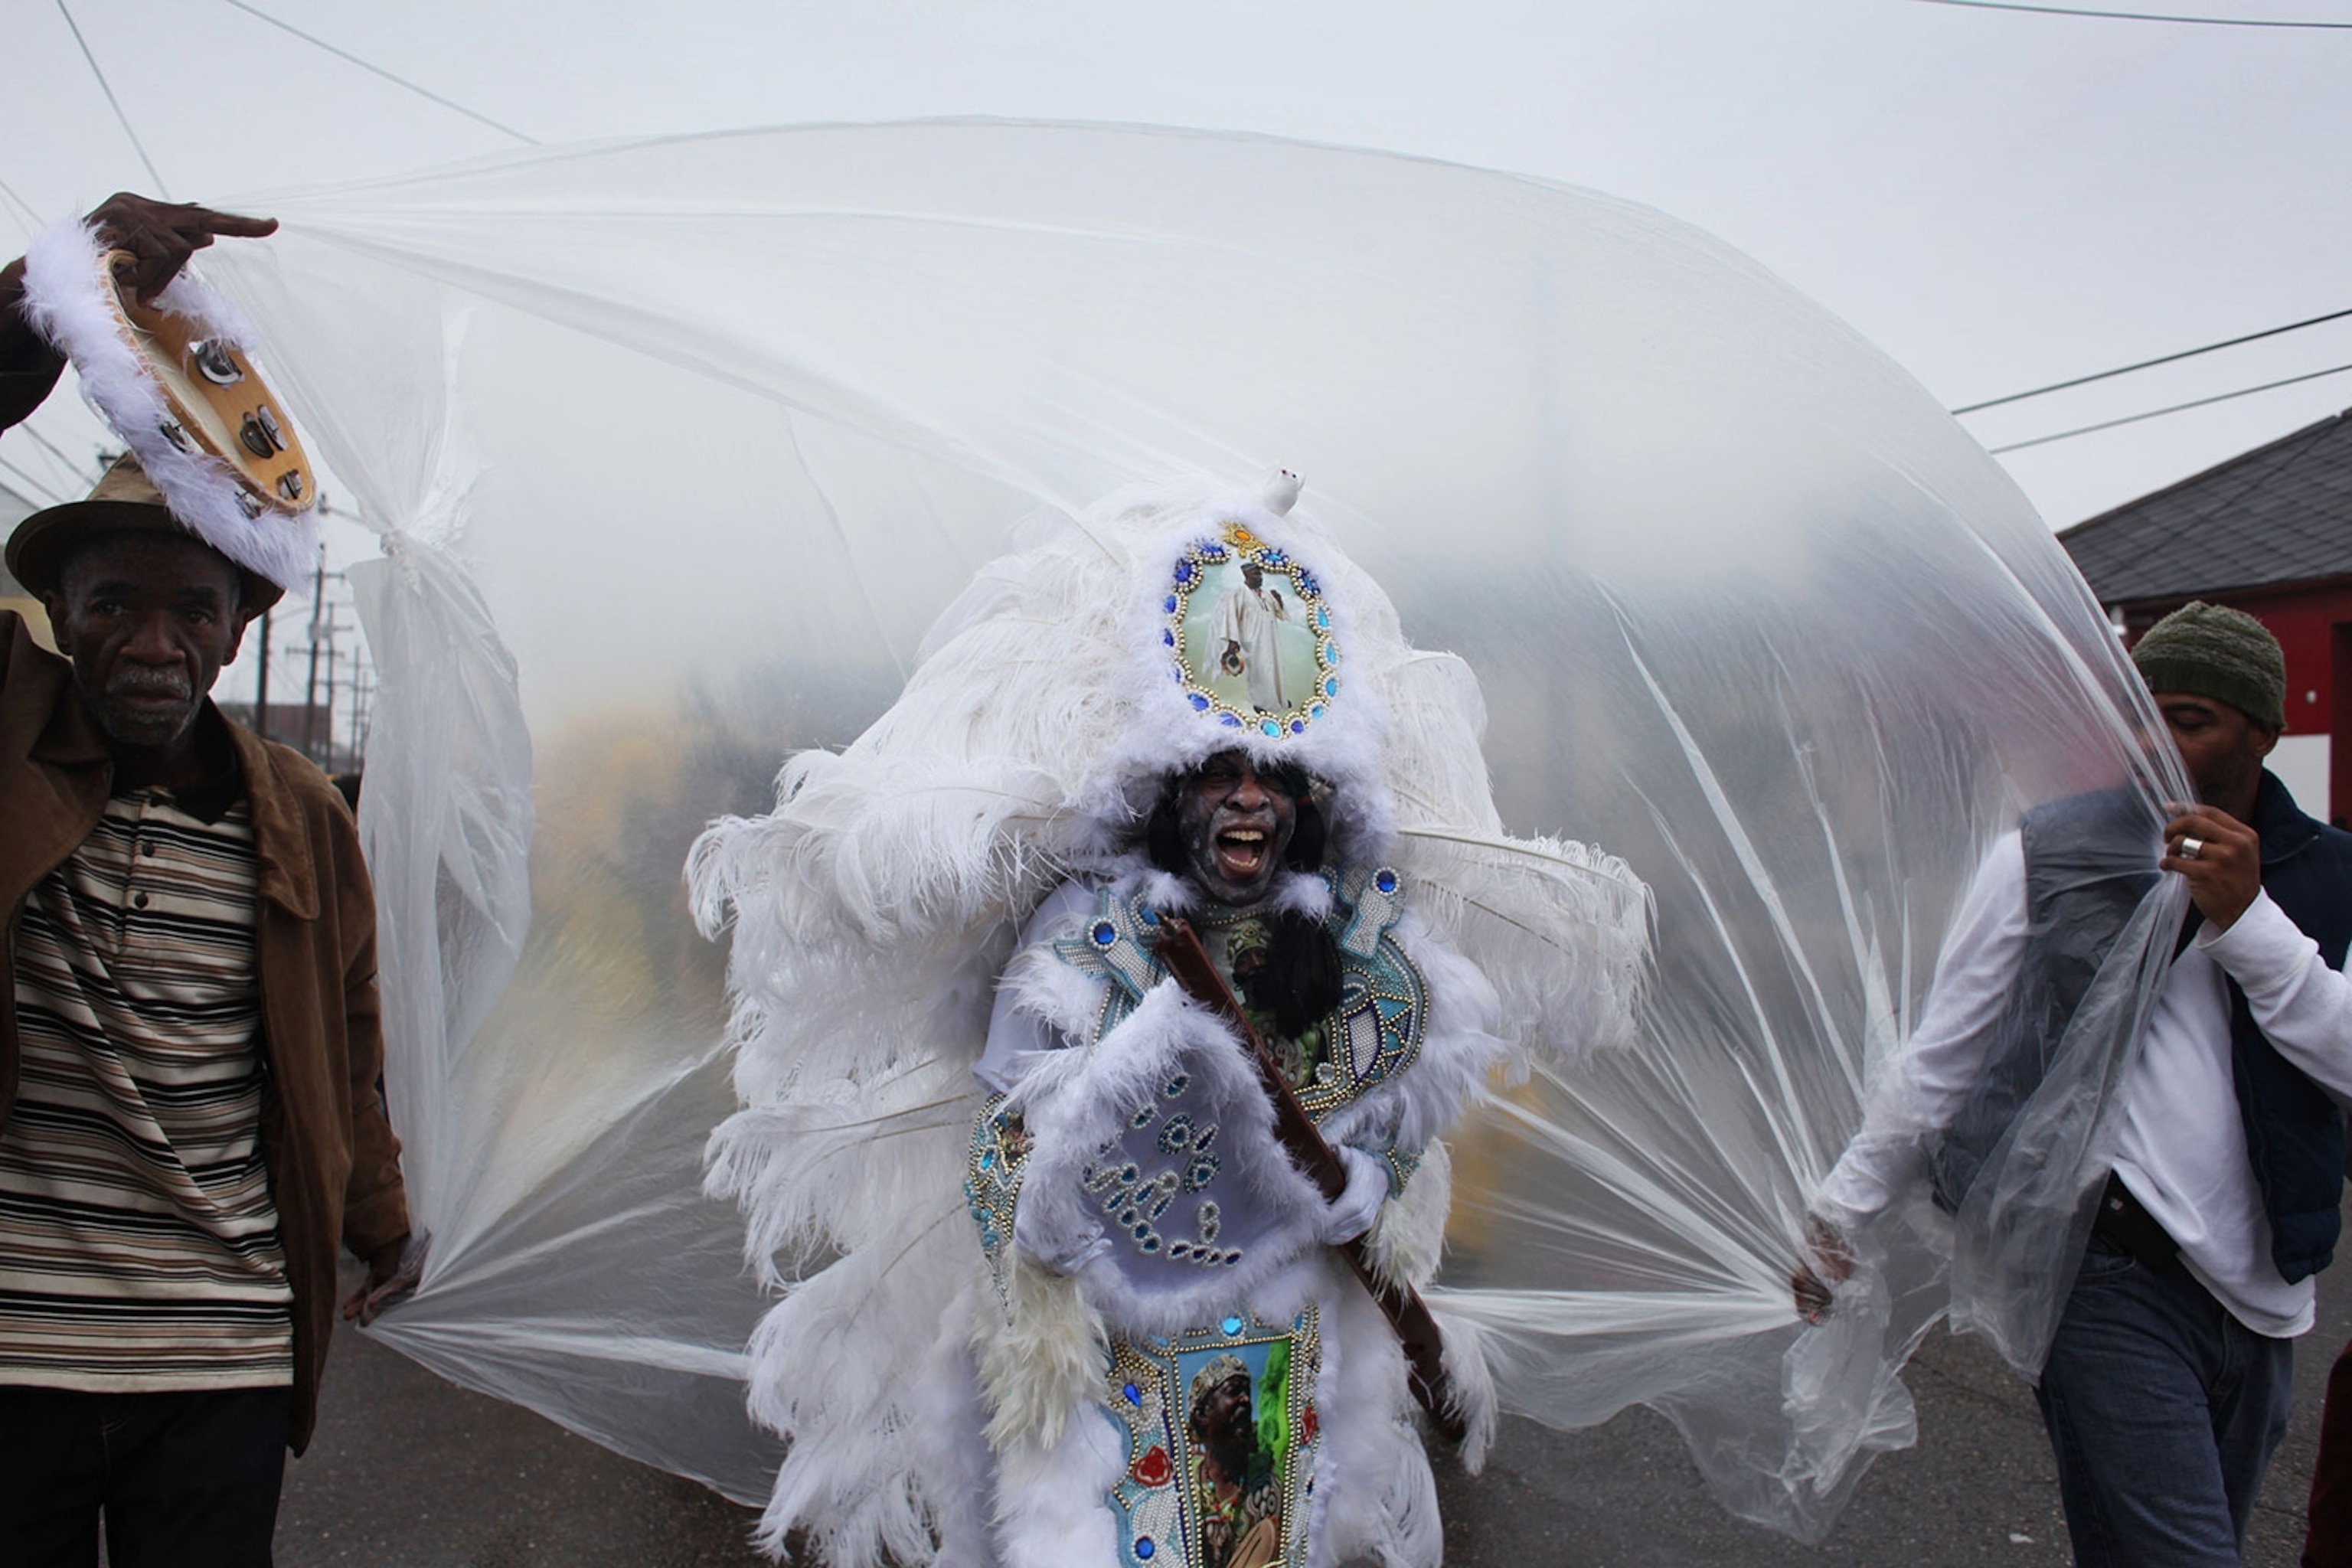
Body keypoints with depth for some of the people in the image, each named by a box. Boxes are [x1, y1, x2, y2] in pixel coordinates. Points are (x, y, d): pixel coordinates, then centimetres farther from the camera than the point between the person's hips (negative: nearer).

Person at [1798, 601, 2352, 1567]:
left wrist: (2244, 917, -14)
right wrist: (1842, 1216, 0)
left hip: (2258, 1296, 5)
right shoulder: (2047, 856, -2)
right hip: (2109, 1273, -4)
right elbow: (1940, 1057, 0)